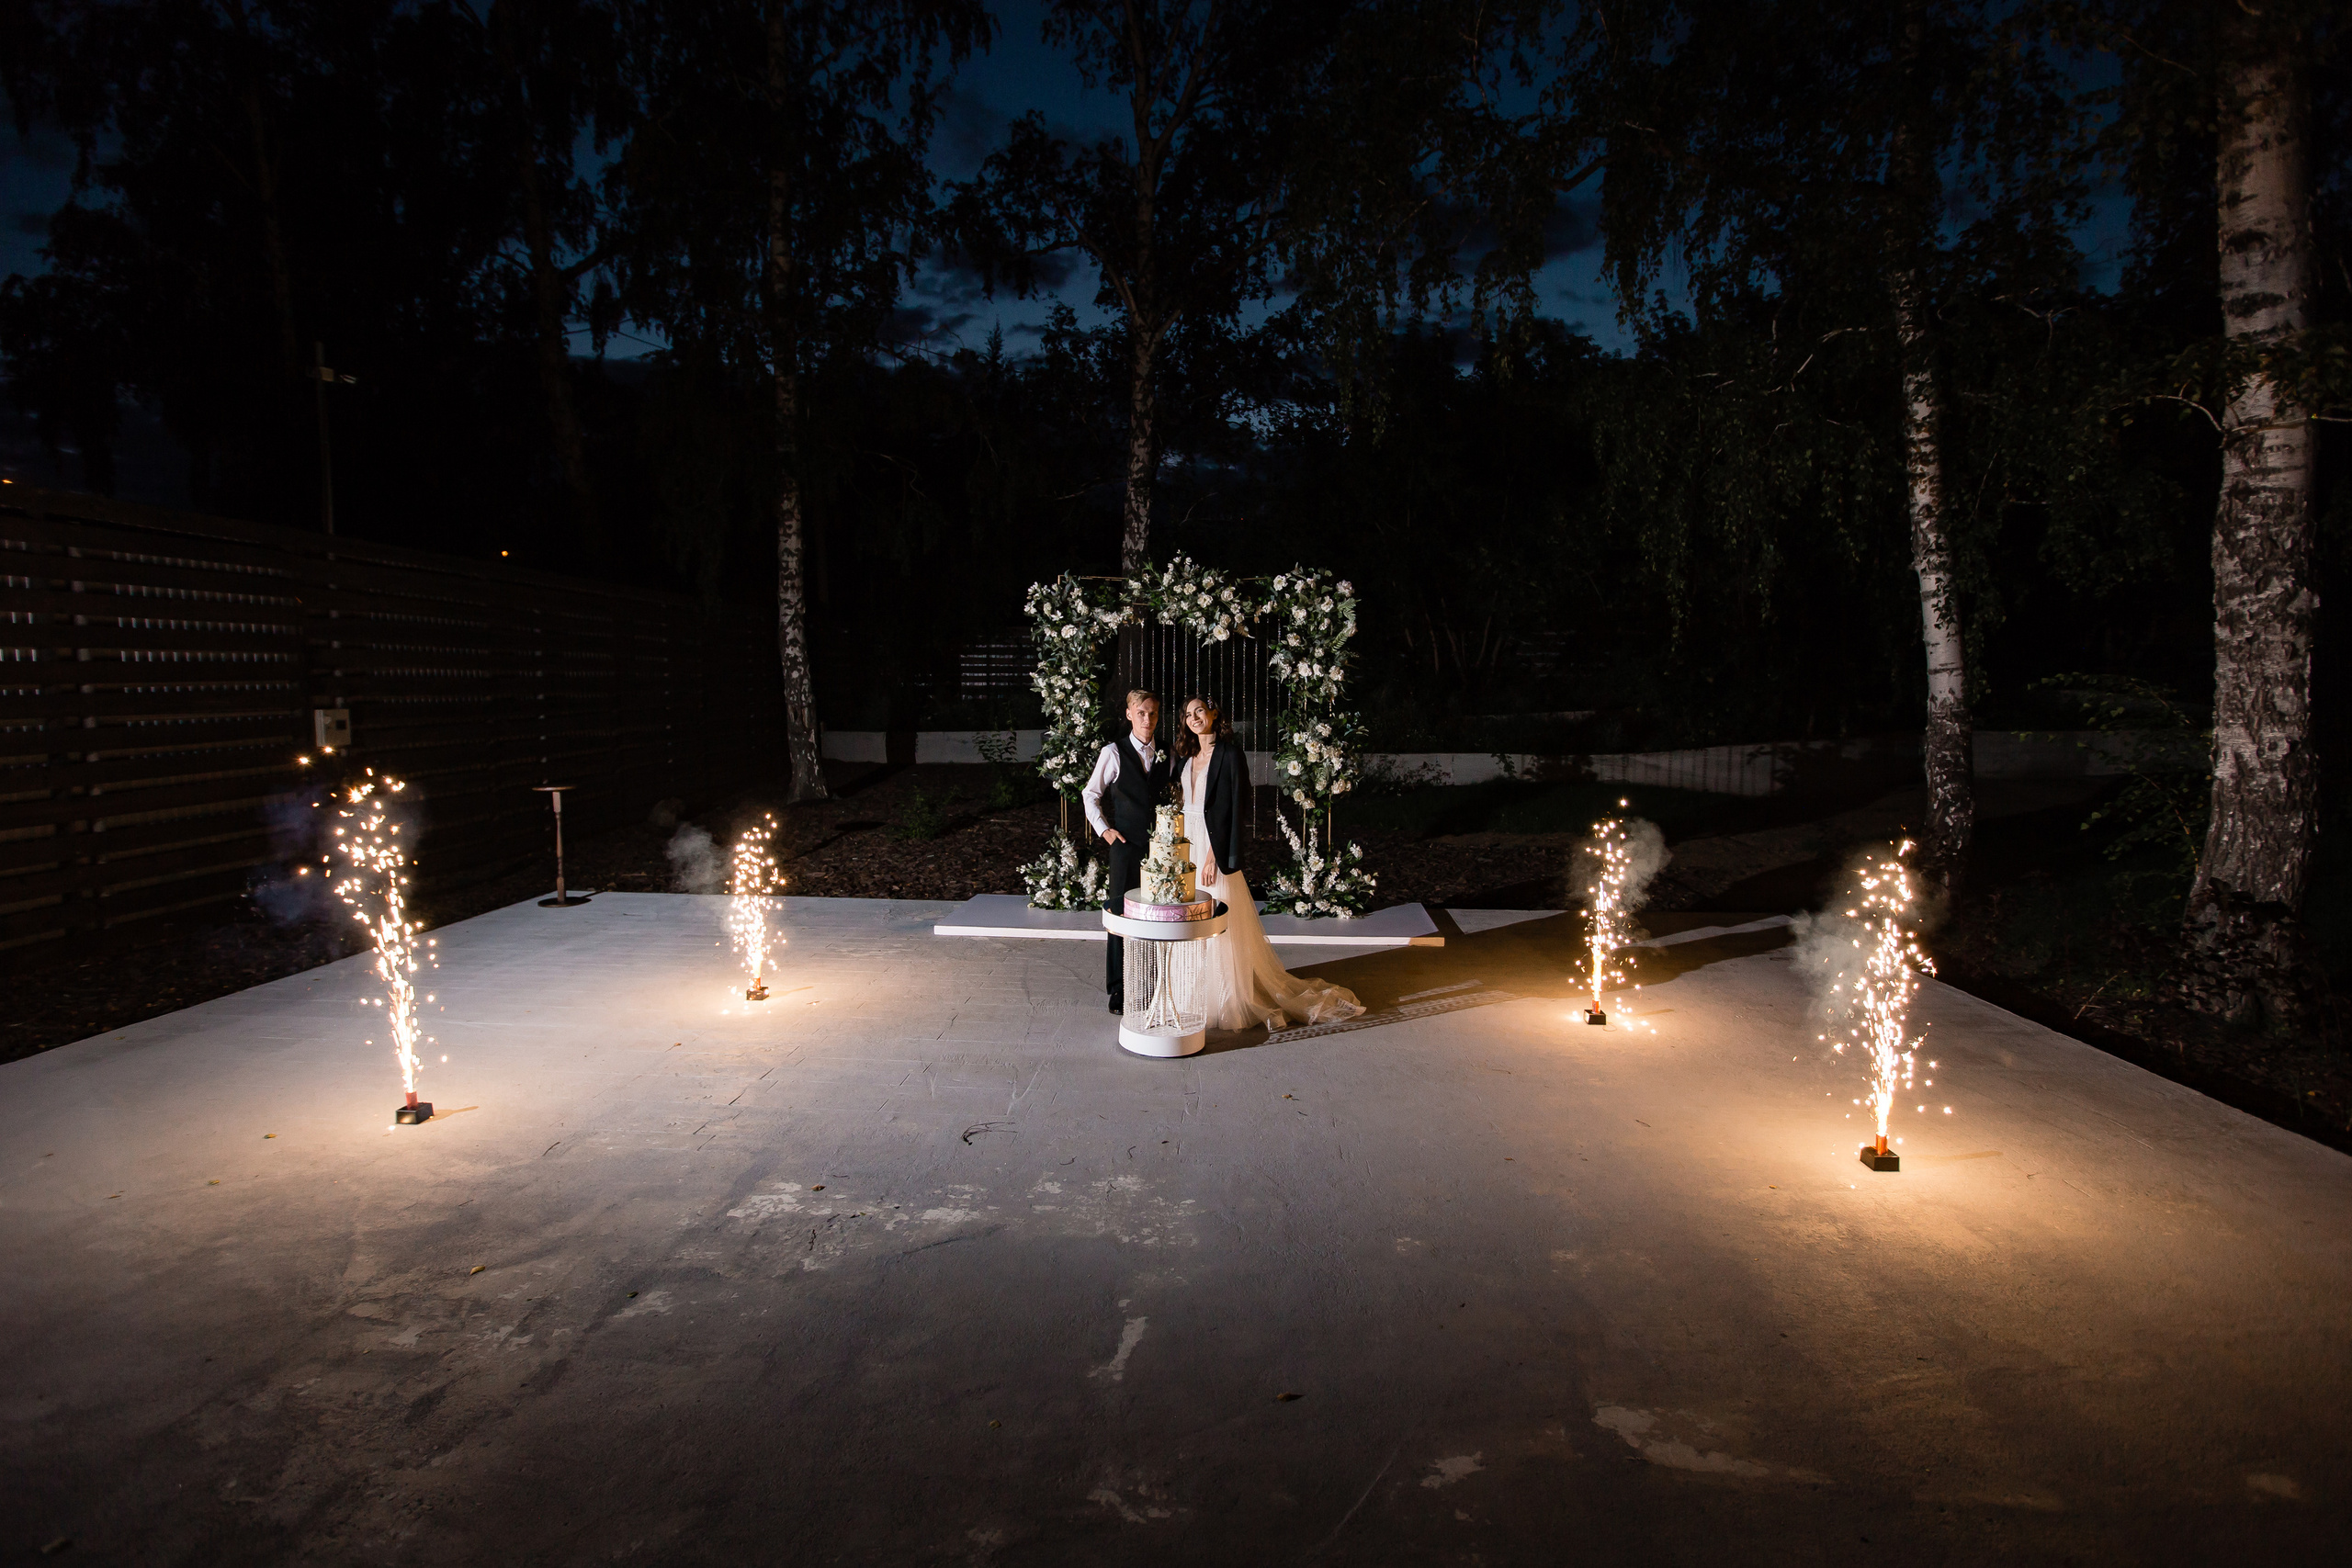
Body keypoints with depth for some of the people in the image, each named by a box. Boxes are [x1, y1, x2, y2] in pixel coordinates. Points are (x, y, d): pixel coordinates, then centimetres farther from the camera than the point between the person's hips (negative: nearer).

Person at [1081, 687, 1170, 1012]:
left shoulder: (1165, 754, 6)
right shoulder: (1114, 753, -4)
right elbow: (1090, 795, 5)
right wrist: (1104, 830, -2)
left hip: (1159, 844, 3)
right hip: (1126, 844, -3)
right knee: (1122, 913, 1)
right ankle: (1119, 988, 12)